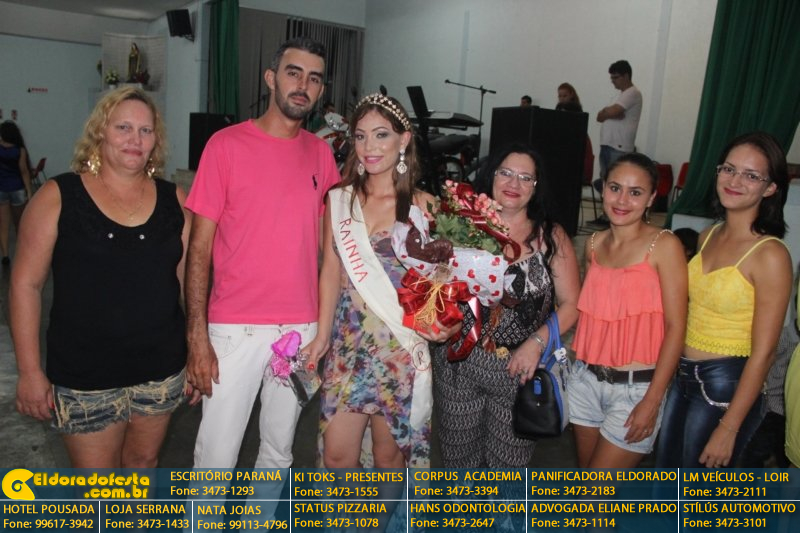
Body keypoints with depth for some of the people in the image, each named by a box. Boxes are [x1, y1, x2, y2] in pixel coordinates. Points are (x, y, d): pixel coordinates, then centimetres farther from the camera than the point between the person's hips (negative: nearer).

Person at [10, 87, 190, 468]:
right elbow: (26, 284, -5)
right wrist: (29, 371, -8)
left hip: (162, 369, 3)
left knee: (143, 459, 21)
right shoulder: (58, 197, -6)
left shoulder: (173, 199, 1)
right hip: (85, 377, -2)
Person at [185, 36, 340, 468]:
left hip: (303, 327, 4)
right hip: (235, 329, -3)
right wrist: (198, 336, -11)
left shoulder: (320, 153, 7)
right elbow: (199, 248, -6)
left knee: (278, 450, 17)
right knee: (217, 456, 4)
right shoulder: (226, 145, -6)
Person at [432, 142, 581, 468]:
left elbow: (571, 304, -2)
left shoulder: (550, 236, -2)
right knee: (459, 457, 16)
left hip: (520, 369, -1)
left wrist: (537, 343, -14)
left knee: (508, 463, 13)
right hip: (458, 365, 1)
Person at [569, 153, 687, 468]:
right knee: (586, 471, 18)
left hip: (636, 386, -5)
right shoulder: (594, 243, 5)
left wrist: (652, 400, -14)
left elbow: (676, 327, -13)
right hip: (586, 379, 5)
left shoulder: (664, 245, -12)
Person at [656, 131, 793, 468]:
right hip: (681, 374, 6)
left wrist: (729, 428, -17)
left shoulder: (770, 255, -17)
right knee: (666, 473, 22)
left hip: (725, 385, -6)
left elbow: (763, 352, -17)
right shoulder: (708, 236, 3)